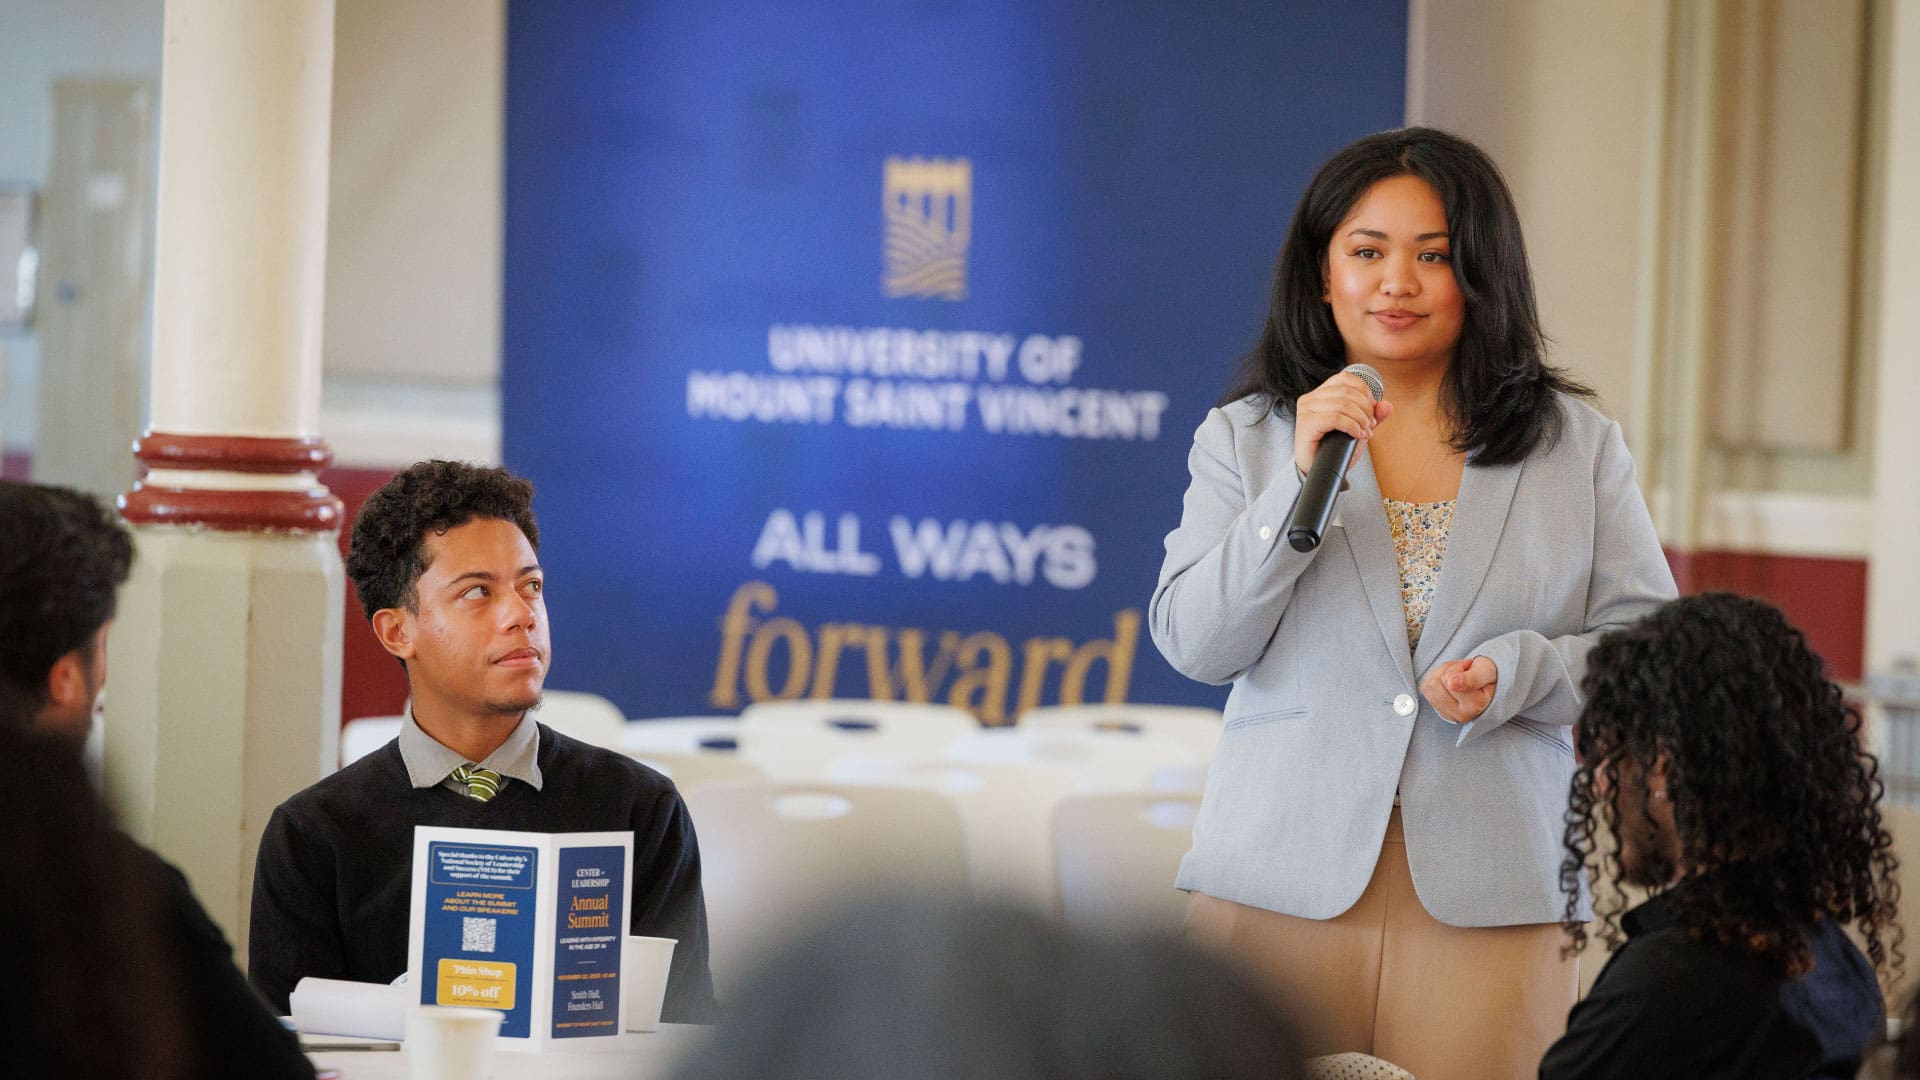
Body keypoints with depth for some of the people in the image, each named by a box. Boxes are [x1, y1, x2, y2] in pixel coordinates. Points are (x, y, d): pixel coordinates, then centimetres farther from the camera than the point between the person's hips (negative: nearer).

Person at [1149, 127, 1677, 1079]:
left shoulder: (1577, 446, 10)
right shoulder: (1243, 437, 10)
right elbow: (1192, 643, 0)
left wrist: (1520, 673, -13)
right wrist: (1303, 484, -12)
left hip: (1490, 893, 0)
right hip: (1283, 884, 0)